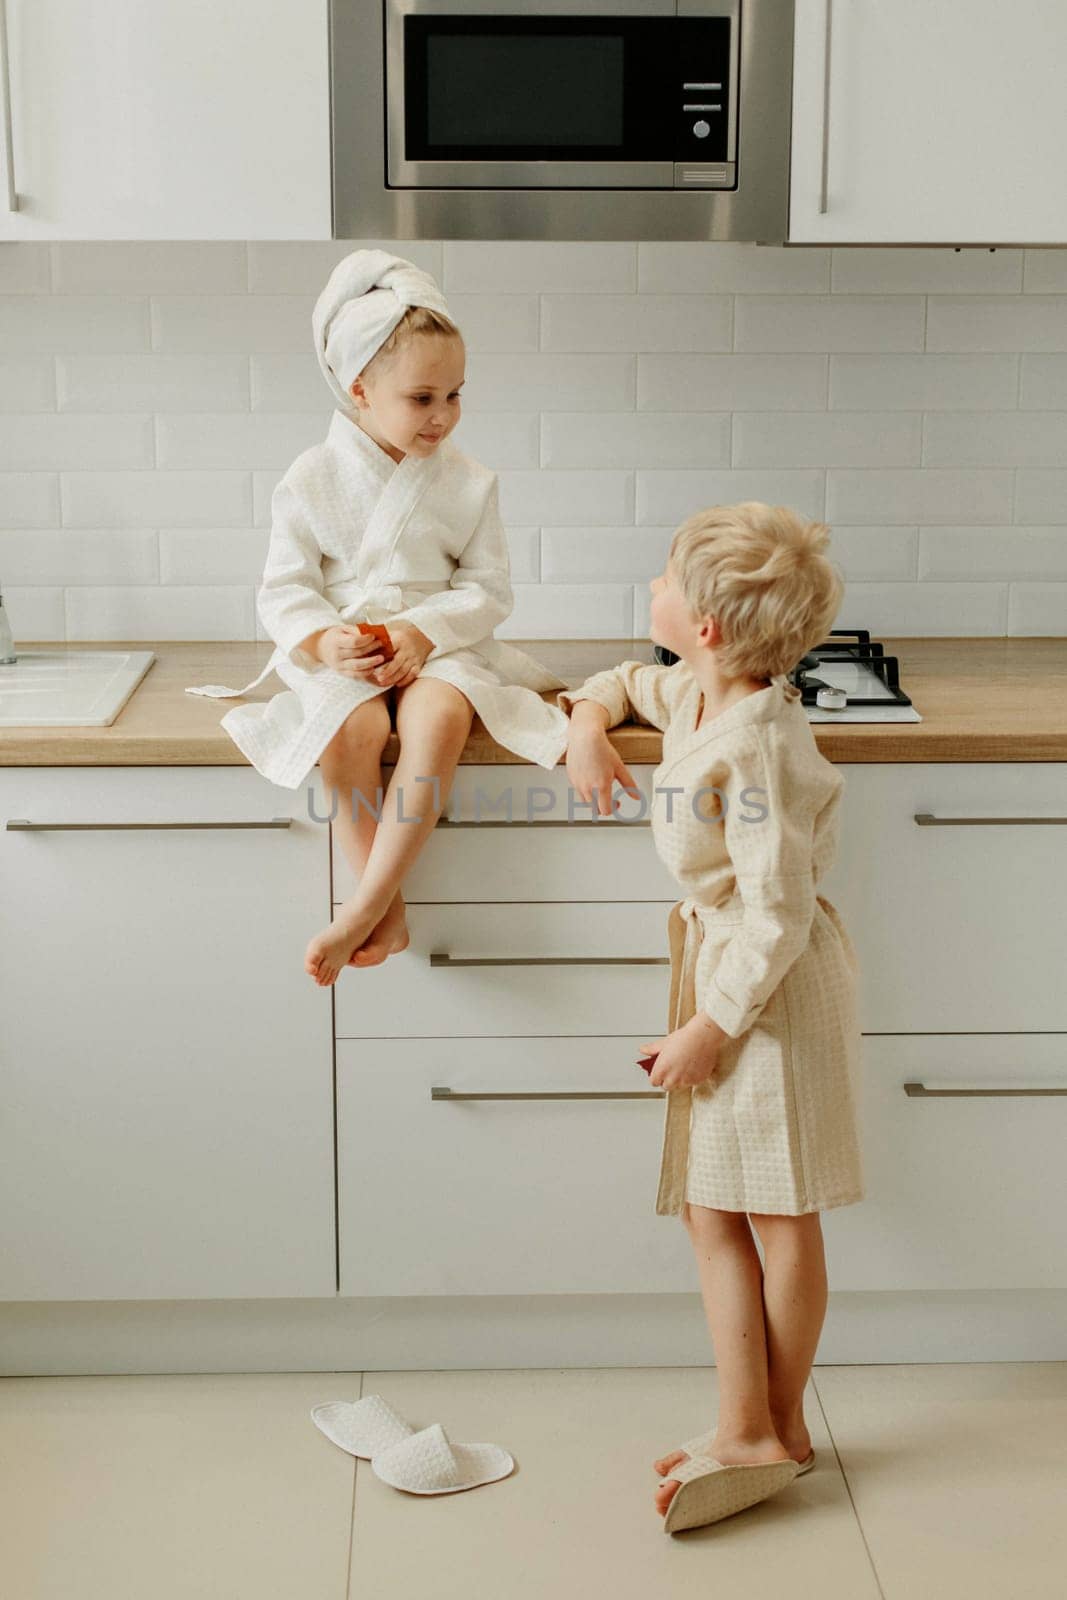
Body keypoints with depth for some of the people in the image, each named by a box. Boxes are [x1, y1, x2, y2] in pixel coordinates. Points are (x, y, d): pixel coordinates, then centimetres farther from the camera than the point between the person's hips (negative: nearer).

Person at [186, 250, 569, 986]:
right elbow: (284, 589, 3)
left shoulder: (468, 482, 4)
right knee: (351, 727, -36)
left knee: (441, 717, -36)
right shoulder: (313, 480, 2)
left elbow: (489, 588, 3)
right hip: (341, 651, 0)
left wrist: (425, 631, -15)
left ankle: (367, 906, -31)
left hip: (439, 645, 1)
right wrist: (322, 641, -18)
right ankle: (390, 907, -20)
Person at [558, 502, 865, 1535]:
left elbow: (778, 919, -25)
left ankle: (773, 1427, 21)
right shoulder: (698, 694, 3)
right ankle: (747, 1429, 16)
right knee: (711, 1211, 10)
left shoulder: (755, 745, -25)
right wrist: (590, 718, 6)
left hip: (768, 985, -9)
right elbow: (632, 683, 28)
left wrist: (712, 1027, -18)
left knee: (780, 1217, 7)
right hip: (717, 957, 9)